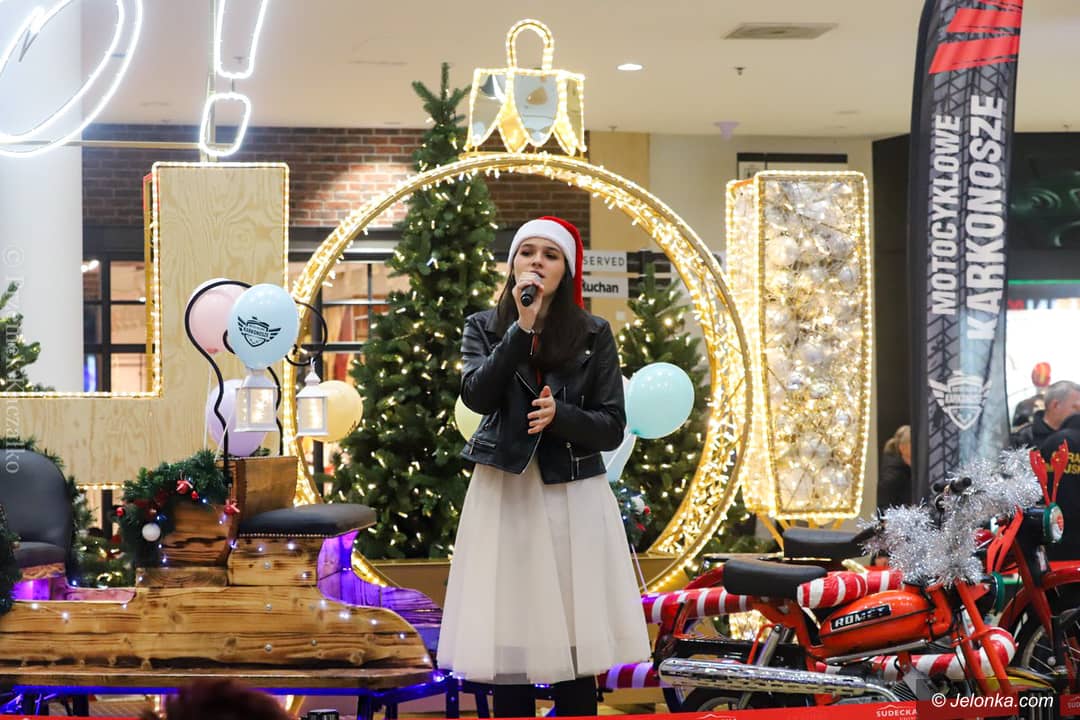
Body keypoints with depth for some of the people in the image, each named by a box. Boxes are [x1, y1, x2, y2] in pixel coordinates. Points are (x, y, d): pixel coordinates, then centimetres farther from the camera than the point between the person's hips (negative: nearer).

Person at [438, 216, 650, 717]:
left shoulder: (593, 334, 3)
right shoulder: (484, 327, 5)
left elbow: (612, 429, 1)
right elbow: (476, 396, -13)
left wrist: (559, 415, -17)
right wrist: (523, 327, -18)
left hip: (573, 497, 0)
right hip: (504, 496, 0)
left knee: (574, 641, -2)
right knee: (508, 639, -2)